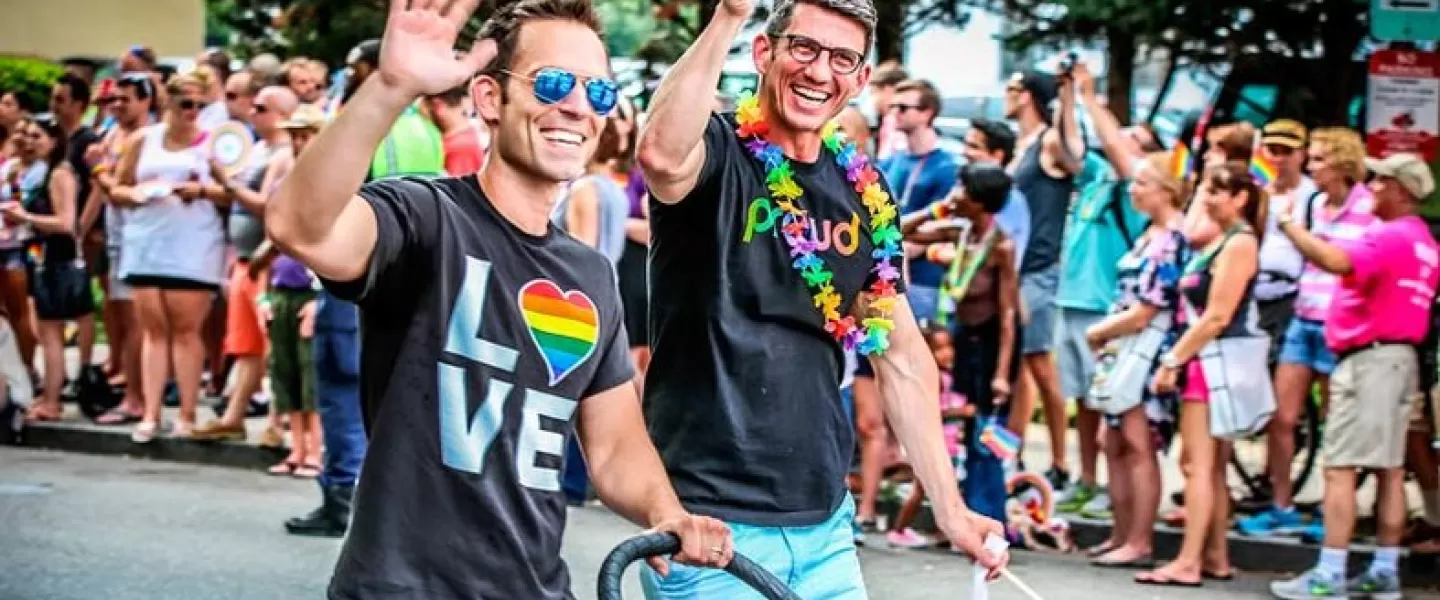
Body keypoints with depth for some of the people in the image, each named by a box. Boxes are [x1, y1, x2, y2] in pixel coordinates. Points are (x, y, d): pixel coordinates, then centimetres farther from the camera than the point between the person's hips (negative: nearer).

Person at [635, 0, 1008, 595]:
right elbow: (662, 157, -35)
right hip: (710, 521, -6)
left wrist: (948, 505, 9)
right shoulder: (718, 153, -8)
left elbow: (900, 353, 13)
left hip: (824, 525, 6)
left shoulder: (863, 191, 9)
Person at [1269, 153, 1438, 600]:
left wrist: (1288, 224, -24)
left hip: (1369, 357, -10)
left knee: (1340, 468, -9)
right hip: (1401, 356, 10)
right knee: (1390, 467, 11)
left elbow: (1337, 261, -33)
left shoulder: (1390, 236, -17)